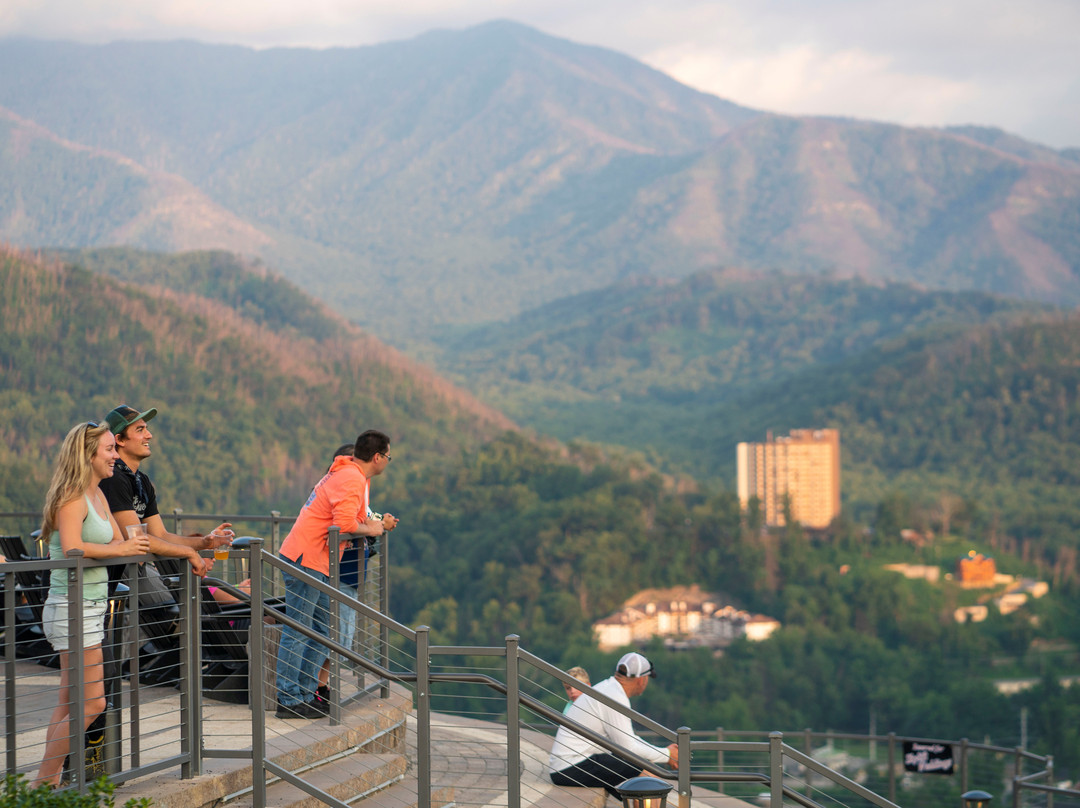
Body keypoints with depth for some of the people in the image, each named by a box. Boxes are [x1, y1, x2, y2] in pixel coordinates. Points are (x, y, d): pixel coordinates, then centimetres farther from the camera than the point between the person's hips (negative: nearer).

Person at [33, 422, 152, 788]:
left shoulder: (97, 496, 15)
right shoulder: (72, 497, -14)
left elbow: (121, 543, 15)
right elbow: (72, 547, -28)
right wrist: (121, 549, -20)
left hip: (91, 608, 10)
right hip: (73, 610, -10)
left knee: (70, 704, 10)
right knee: (92, 703, -9)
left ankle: (50, 782, 12)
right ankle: (43, 782, -3)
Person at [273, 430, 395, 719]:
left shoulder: (348, 474, 18)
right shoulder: (352, 479, -15)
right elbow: (345, 524, -25)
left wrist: (375, 524, 10)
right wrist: (370, 529, -8)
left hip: (317, 564, 11)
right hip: (306, 559, -11)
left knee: (320, 632, 12)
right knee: (298, 632, -8)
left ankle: (306, 695, 16)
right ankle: (289, 701, -6)